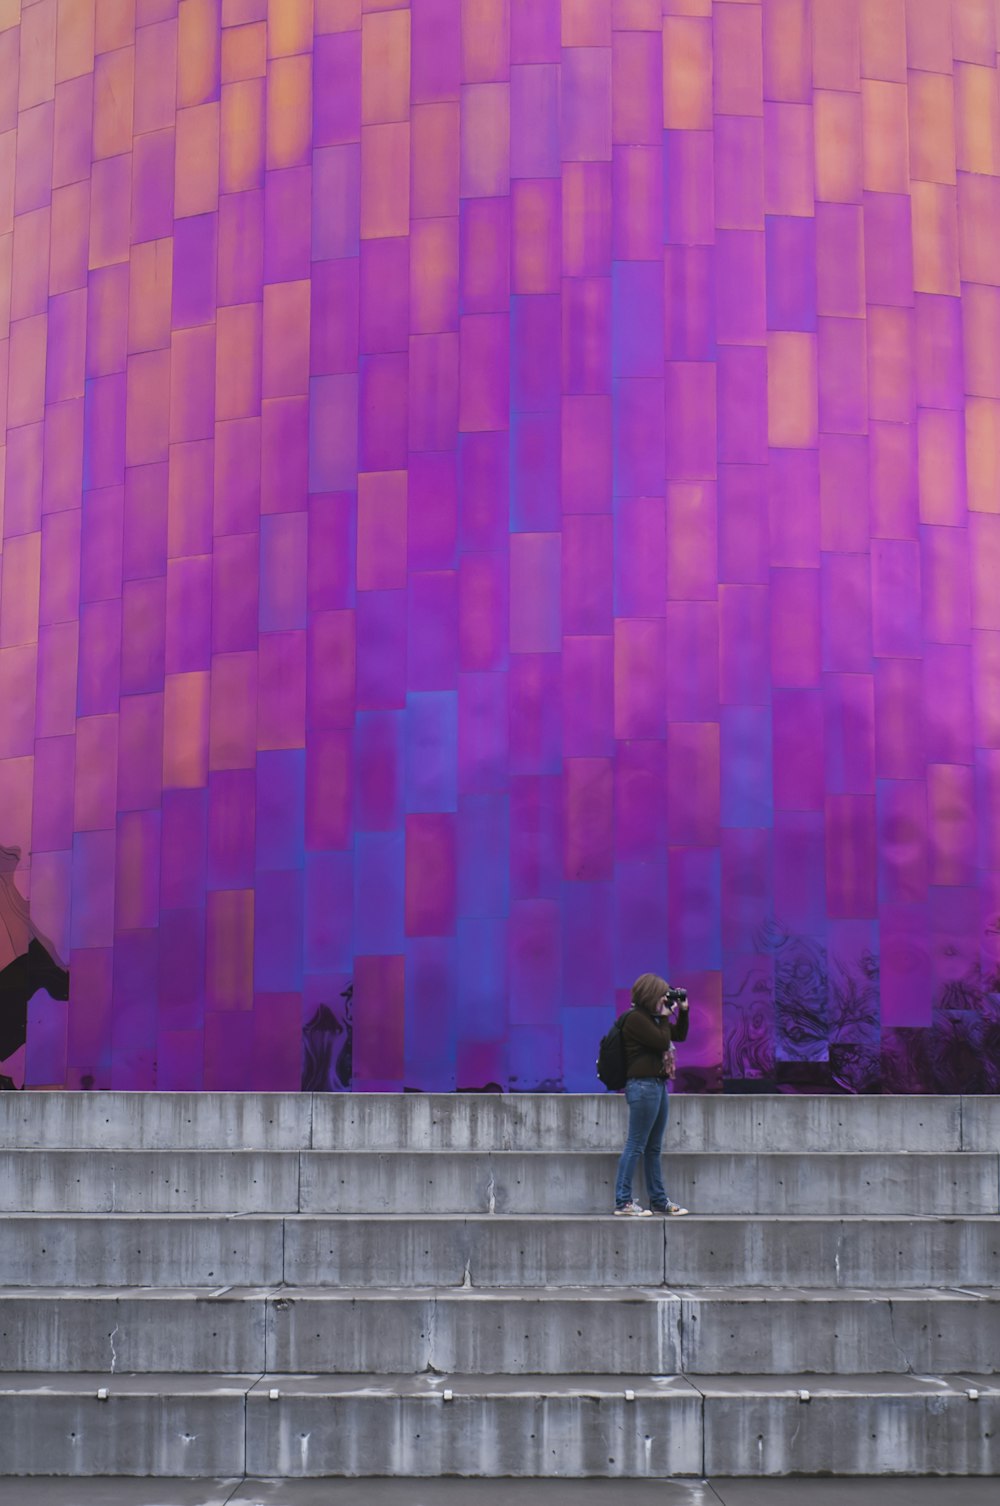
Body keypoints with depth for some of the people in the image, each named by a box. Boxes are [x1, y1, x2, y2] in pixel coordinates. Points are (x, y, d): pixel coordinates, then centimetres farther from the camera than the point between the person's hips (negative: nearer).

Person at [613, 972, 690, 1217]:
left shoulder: (652, 1017, 17)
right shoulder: (636, 1018, -12)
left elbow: (680, 1036, 24)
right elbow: (662, 1042, -18)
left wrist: (683, 1011, 14)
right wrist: (665, 1016, -6)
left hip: (658, 1085, 10)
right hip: (644, 1086, -10)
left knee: (654, 1147, 13)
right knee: (636, 1146, -9)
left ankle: (659, 1200, 18)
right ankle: (623, 1202, -7)